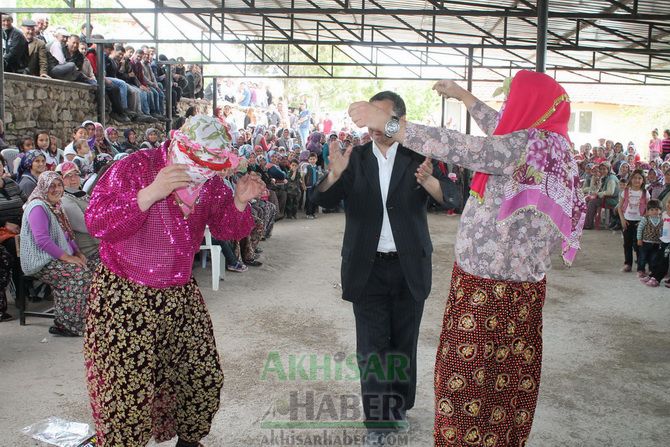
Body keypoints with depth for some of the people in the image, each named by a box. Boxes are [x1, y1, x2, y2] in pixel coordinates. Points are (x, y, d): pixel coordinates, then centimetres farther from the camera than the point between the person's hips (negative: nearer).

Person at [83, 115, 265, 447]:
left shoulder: (210, 183, 2)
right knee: (128, 394, -4)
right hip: (124, 299, -5)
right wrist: (151, 193, -34)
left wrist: (240, 203, -13)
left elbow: (226, 230, 9)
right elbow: (96, 223, -23)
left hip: (181, 295, 5)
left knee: (204, 378, 10)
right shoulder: (134, 168, -15)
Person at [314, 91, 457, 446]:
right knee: (372, 347, 3)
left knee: (404, 344, 14)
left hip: (409, 267, 0)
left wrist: (427, 181, -38)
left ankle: (398, 407, 34)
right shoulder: (355, 158, 1)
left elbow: (450, 195, -16)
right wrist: (335, 174, -29)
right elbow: (323, 200, -8)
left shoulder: (418, 156, -2)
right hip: (368, 268, 0)